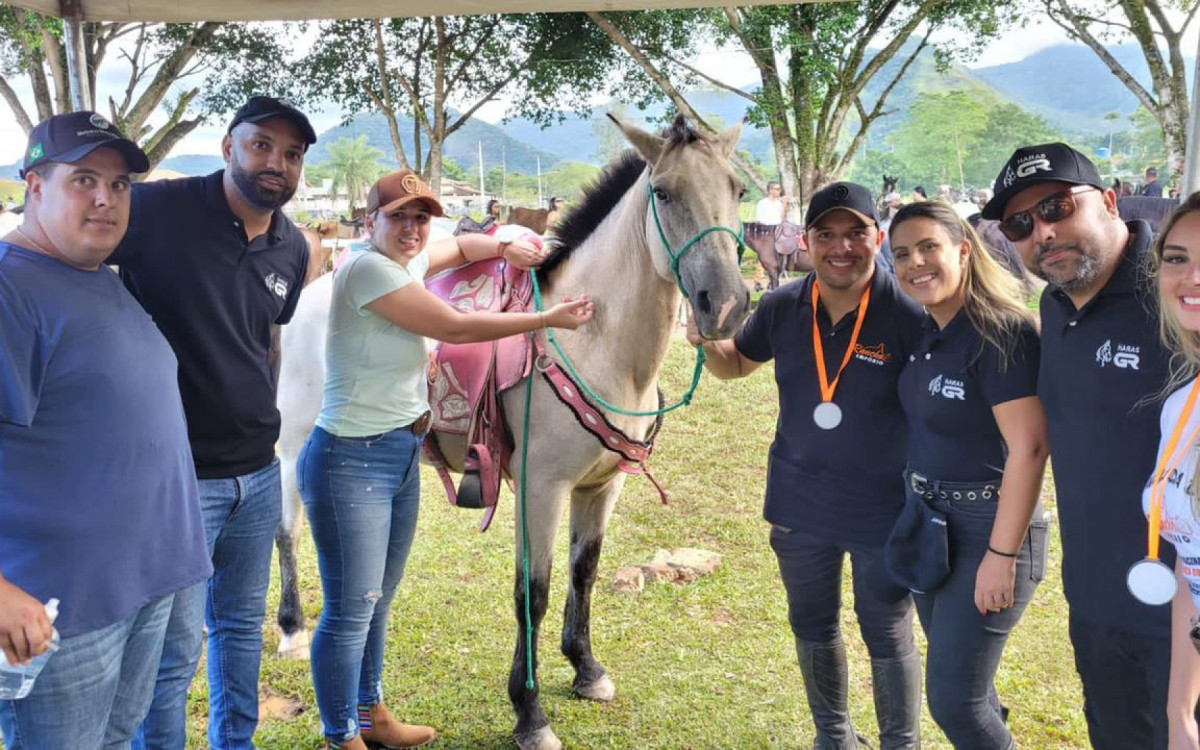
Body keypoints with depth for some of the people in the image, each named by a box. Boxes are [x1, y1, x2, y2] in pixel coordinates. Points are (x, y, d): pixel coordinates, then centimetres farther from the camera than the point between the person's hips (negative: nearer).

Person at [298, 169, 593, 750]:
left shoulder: (408, 262, 8)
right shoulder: (368, 267, -19)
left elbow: (462, 245, 29)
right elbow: (456, 327, -18)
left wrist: (504, 249, 8)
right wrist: (547, 319, -10)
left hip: (401, 455, 9)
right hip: (351, 462, -9)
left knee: (378, 599, 20)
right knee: (350, 611, 1)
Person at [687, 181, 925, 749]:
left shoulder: (909, 315, -19)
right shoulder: (782, 307, -6)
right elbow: (736, 364, 12)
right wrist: (708, 344, -9)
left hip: (882, 510, -4)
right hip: (798, 505, 5)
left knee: (888, 637, 13)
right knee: (812, 627, 21)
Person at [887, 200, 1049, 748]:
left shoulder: (1001, 332, -19)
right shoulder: (926, 333, 5)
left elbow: (1029, 448, -22)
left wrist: (1002, 555, -22)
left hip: (985, 525, -8)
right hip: (927, 519, 8)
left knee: (954, 700, -3)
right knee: (958, 678, 21)